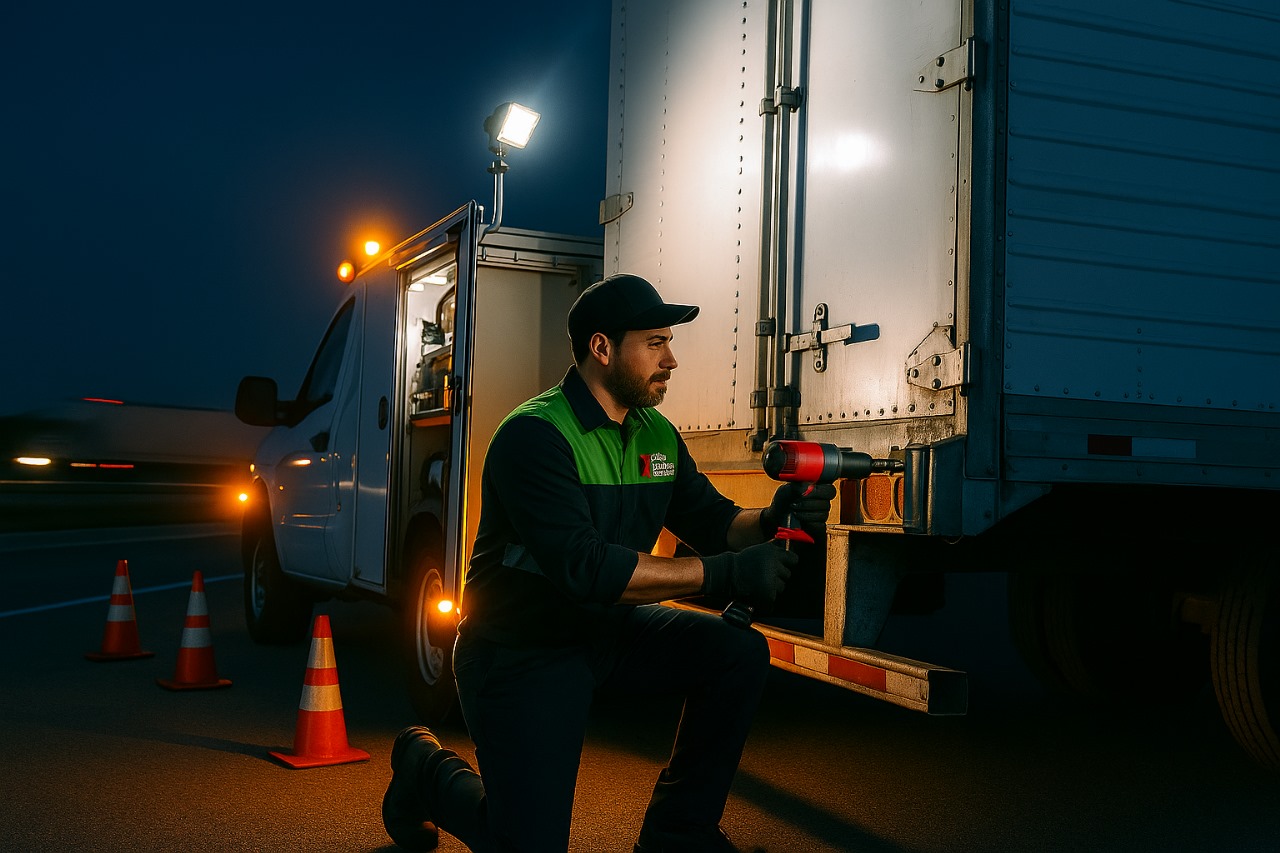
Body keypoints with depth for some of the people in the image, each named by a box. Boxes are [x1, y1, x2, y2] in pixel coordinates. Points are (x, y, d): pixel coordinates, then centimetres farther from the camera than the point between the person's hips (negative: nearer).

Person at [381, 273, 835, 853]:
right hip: (523, 648, -7)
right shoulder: (535, 435, -23)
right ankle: (426, 767, 22)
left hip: (610, 628, 7)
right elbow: (585, 567, -33)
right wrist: (725, 573, -34)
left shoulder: (657, 435, 2)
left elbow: (713, 524, 4)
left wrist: (771, 520, -20)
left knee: (739, 653, -11)